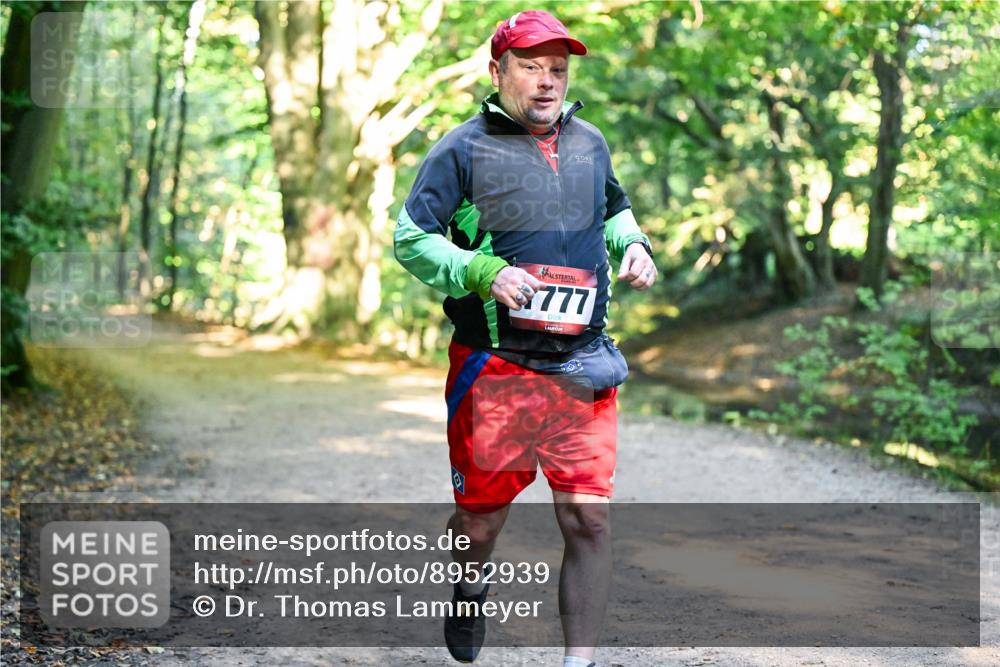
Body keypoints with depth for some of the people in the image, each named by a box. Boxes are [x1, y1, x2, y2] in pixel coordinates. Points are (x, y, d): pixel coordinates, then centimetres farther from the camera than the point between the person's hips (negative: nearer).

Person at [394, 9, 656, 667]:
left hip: (582, 365, 3)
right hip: (494, 369, -3)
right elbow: (410, 238, -7)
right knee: (481, 520, 10)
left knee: (590, 519, -7)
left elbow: (615, 210, 30)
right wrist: (483, 273, -21)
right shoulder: (463, 150, -4)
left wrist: (631, 244, 8)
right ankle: (470, 593, 45)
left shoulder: (589, 143, 12)